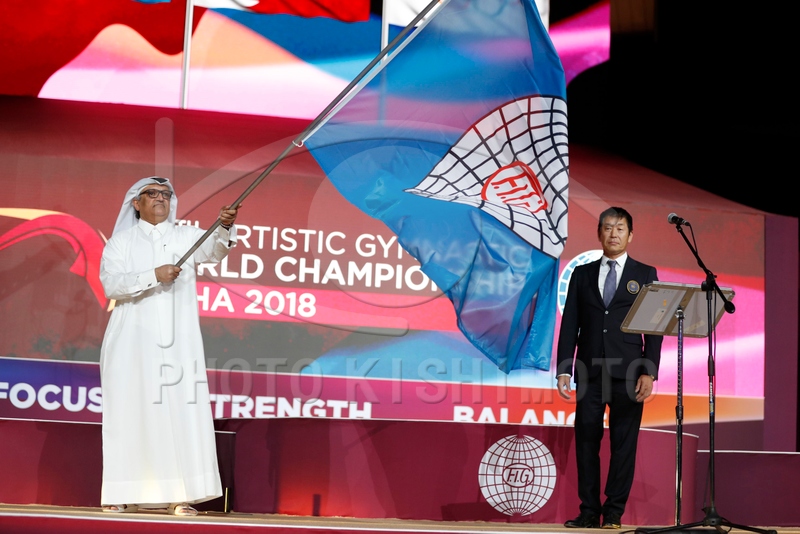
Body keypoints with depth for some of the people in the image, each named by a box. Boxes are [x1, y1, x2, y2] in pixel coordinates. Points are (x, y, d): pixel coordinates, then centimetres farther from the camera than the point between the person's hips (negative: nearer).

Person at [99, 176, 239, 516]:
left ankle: (179, 494, -5)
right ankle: (125, 494, 2)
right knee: (130, 413, -2)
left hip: (178, 341, 1)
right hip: (133, 341, -1)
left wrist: (225, 227, -30)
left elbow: (215, 249, -9)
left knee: (182, 413, -6)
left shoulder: (186, 236, 11)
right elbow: (111, 284, -6)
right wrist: (154, 275, -18)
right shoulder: (121, 242, 8)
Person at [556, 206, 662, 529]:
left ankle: (614, 513, 6)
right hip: (590, 371, 2)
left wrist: (649, 372, -8)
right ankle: (589, 512, 8)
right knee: (586, 440, 1)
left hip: (627, 372, -2)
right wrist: (564, 370, 0)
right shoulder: (582, 274, 12)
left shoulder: (645, 275, 8)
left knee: (623, 442, -1)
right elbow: (569, 324, 8)